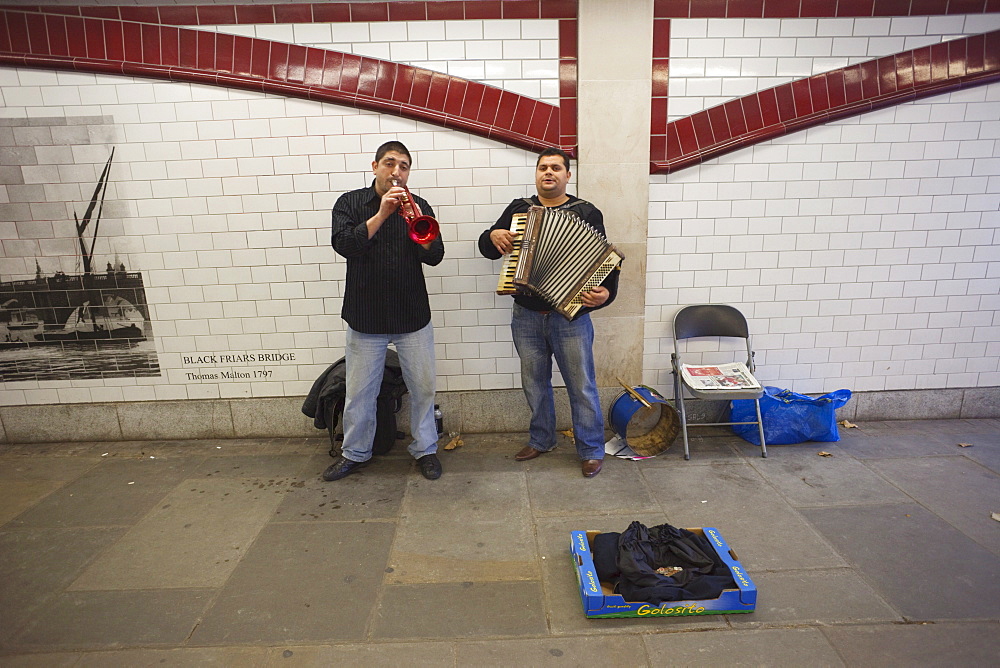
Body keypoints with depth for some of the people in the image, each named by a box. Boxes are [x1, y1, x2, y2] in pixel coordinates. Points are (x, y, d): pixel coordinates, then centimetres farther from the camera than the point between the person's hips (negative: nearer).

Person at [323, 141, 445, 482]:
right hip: (365, 317, -1)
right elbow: (344, 245, -15)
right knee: (359, 392, 10)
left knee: (423, 388, 9)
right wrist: (381, 215, -24)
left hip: (413, 316, 1)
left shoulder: (418, 206, 3)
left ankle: (425, 449, 28)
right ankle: (354, 453, 30)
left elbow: (435, 256, -8)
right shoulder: (350, 203, 1)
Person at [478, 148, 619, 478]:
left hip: (570, 316, -3)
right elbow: (486, 248, 13)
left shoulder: (586, 213, -1)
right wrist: (493, 235, -10)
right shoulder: (517, 209, 8)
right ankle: (541, 439, 36)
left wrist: (605, 293, -26)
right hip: (526, 317, 3)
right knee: (535, 383, 17)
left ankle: (591, 450, 23)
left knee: (582, 386, 6)